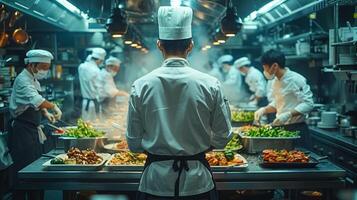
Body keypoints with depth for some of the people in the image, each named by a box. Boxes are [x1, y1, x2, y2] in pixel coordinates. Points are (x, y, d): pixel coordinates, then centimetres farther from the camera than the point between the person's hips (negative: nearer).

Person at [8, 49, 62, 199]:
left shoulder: (33, 80, 14)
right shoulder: (23, 80, -17)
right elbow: (34, 99, -33)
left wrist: (46, 113, 7)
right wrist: (53, 107, -29)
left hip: (33, 130, 10)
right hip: (22, 130, -10)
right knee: (24, 169, -7)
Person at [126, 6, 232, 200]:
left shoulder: (141, 86, -9)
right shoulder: (210, 85, -10)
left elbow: (134, 144, -3)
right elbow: (222, 139, -3)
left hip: (156, 182, 0)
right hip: (197, 183, 0)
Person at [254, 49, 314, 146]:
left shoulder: (296, 80, -16)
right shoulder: (275, 81, 10)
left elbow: (308, 104, -21)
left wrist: (288, 114, -29)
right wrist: (264, 110, 4)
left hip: (297, 128, -7)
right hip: (281, 128, 8)